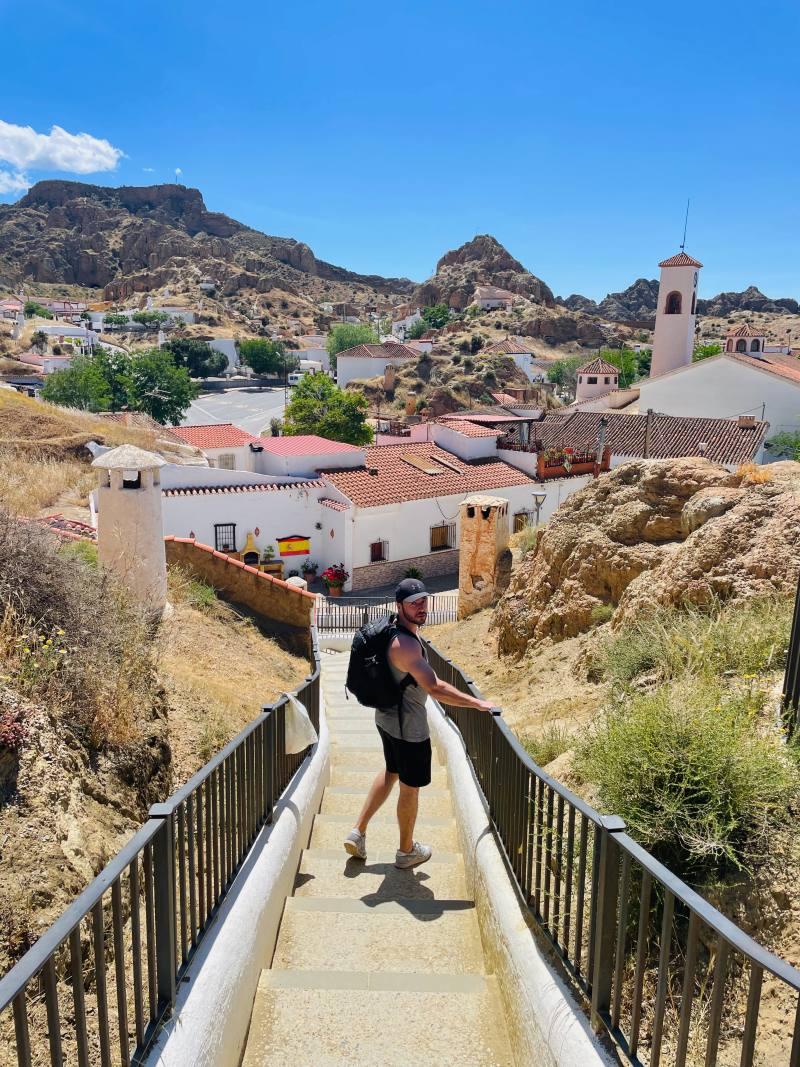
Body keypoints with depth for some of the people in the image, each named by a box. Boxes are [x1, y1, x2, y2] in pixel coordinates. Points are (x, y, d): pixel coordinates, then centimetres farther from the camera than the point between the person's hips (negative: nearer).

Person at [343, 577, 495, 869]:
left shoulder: (397, 629, 0)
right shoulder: (405, 644, -32)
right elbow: (435, 688, -36)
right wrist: (478, 704, -29)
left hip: (387, 717, 9)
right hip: (408, 726, -9)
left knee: (391, 773, 28)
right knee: (410, 788, 12)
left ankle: (358, 833, 34)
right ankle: (406, 851, 33)